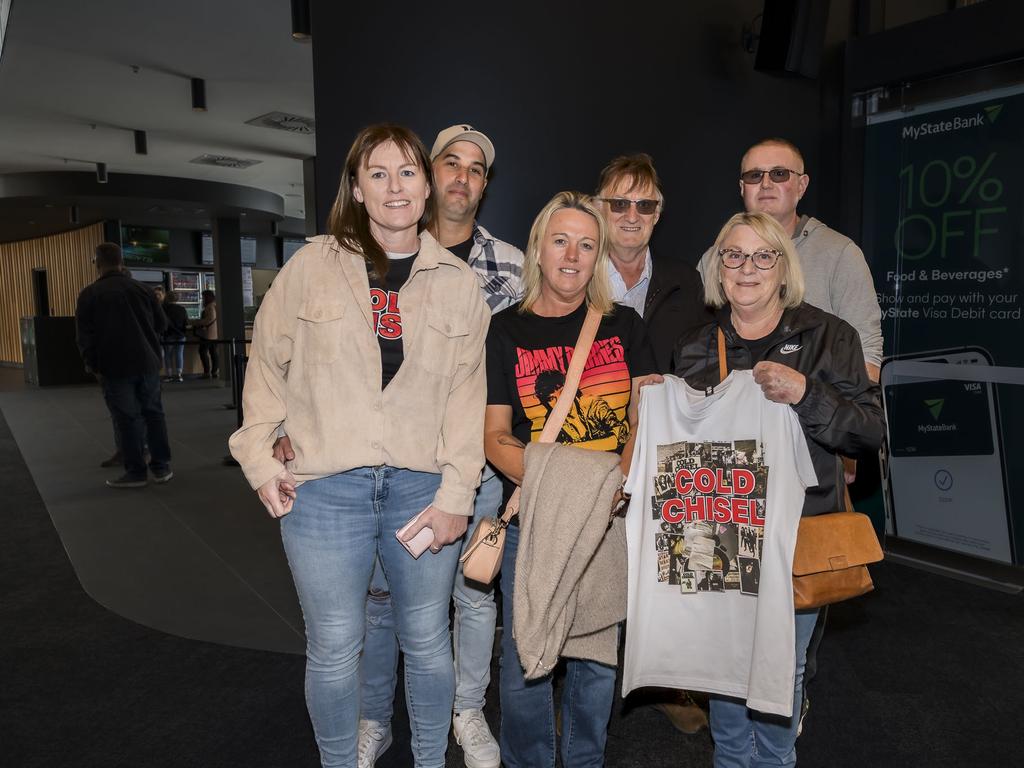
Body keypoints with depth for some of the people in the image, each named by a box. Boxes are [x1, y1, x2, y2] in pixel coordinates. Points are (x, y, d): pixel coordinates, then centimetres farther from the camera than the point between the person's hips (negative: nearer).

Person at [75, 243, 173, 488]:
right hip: (147, 362, 3)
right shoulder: (142, 289, 2)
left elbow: (85, 336, -5)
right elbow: (162, 324, 9)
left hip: (115, 367, -3)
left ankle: (136, 472, 6)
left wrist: (92, 364, 6)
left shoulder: (89, 295, -5)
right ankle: (161, 467, 13)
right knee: (153, 413, 11)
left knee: (127, 419, 2)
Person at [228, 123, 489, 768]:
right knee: (335, 650, 10)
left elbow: (467, 394, 1)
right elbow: (268, 363, 8)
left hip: (422, 488, 1)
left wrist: (456, 494, -5)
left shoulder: (459, 282, 4)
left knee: (427, 642, 14)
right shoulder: (312, 267, 1)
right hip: (324, 489, -1)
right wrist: (261, 460, 3)